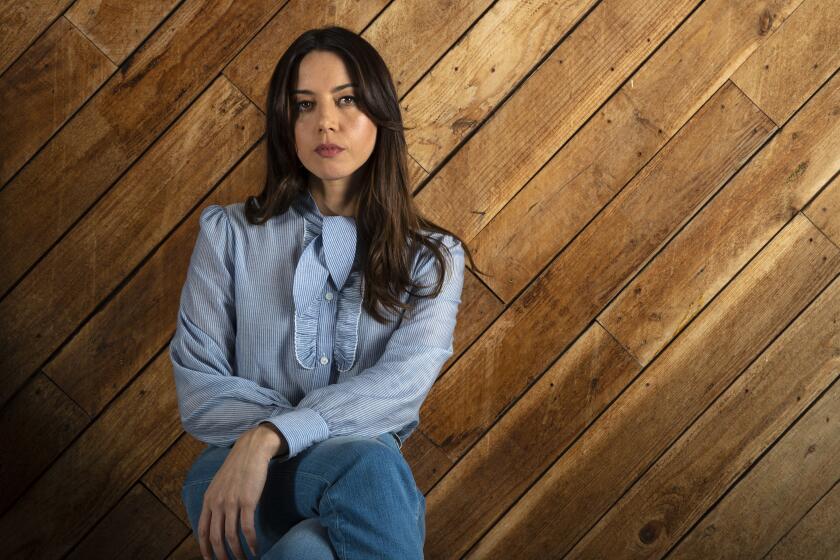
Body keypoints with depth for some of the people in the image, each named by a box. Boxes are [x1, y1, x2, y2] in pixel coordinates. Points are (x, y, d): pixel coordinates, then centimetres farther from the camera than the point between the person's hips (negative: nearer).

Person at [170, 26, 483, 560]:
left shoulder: (434, 257, 8)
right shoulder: (229, 233, 9)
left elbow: (403, 383, -9)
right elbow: (198, 391, 1)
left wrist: (270, 436, -25)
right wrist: (340, 432, -13)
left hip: (366, 470, 1)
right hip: (241, 475, -1)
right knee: (365, 461, -34)